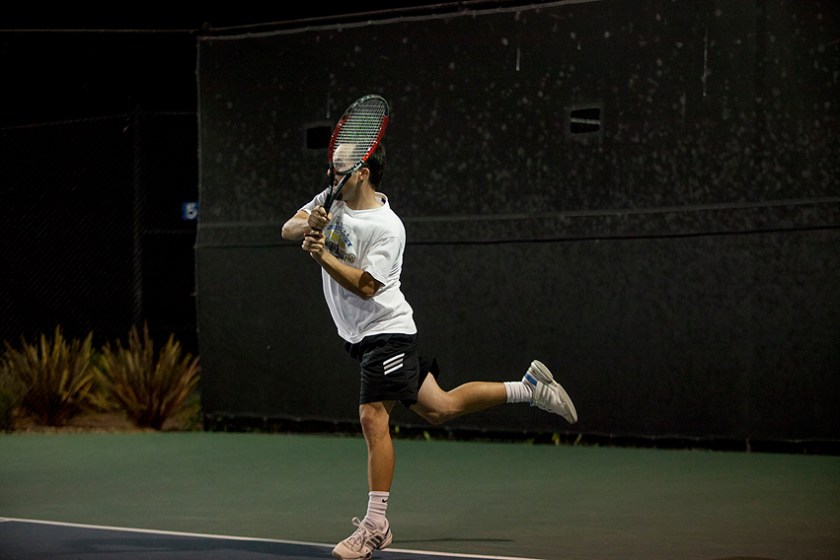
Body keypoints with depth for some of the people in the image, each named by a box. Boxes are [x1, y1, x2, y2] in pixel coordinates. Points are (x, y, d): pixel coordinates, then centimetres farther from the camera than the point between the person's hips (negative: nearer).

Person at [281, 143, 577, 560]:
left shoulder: (387, 228, -20)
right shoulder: (332, 199, 3)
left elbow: (365, 286, -24)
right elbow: (287, 230, 2)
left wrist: (322, 255, -29)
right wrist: (308, 226, -19)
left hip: (386, 331, -8)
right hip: (360, 335, 8)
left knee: (373, 418, -14)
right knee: (438, 408, 13)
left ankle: (375, 526, -9)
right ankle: (529, 388, 27)